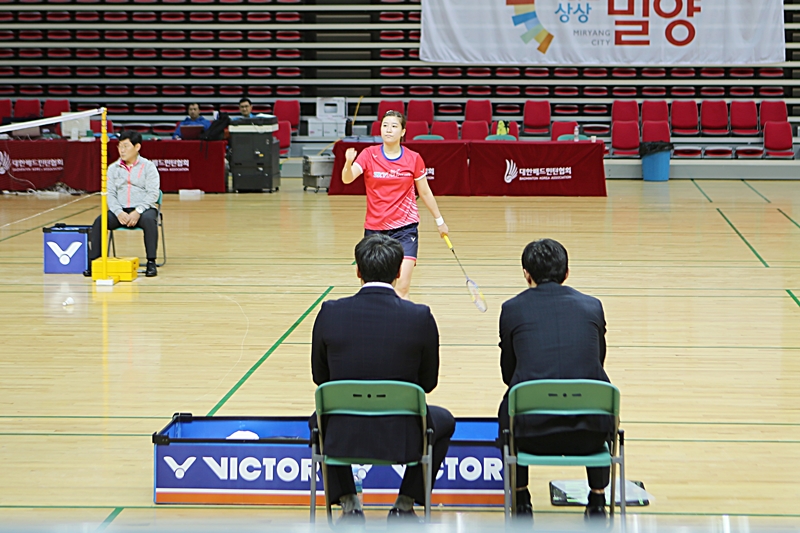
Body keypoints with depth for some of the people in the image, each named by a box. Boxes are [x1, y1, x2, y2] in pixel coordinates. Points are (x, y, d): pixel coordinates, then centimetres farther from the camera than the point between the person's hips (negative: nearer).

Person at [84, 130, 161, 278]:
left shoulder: (148, 166, 4)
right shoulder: (113, 168, 14)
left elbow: (153, 193, -5)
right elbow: (110, 194, 6)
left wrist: (138, 212, -20)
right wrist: (119, 213, -14)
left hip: (143, 209, -3)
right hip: (120, 210, 3)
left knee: (149, 220, -37)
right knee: (99, 221, -25)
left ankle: (151, 263, -32)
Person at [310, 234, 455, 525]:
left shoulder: (330, 313, -9)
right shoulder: (421, 318, -11)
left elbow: (320, 376, 5)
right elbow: (428, 382, 2)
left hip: (343, 437, 1)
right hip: (403, 438, -1)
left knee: (318, 419, 37)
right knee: (444, 421, 32)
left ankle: (348, 504, 25)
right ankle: (405, 504, 23)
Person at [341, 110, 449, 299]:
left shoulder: (414, 159, -2)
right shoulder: (369, 155, -3)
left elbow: (425, 192, 10)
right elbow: (347, 179, -18)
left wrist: (439, 220, 16)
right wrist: (348, 164, -40)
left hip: (405, 228, -1)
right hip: (374, 227, 1)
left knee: (403, 287, -14)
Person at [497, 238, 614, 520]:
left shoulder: (512, 309, 4)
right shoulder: (592, 306, 8)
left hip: (532, 433, -1)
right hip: (589, 436, 1)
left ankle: (521, 502, 34)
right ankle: (597, 501, 33)